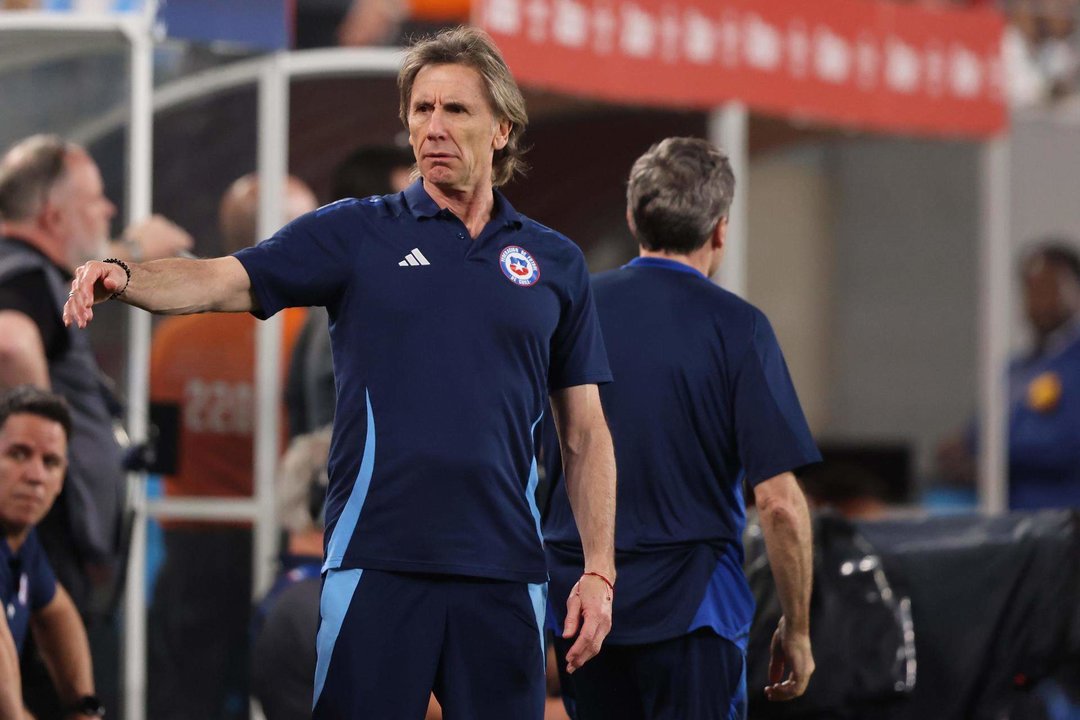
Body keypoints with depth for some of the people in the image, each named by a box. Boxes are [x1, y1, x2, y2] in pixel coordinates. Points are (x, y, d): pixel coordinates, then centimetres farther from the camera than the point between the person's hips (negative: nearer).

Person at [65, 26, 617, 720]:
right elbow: (226, 280, -7)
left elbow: (585, 433, 12)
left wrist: (599, 570, 4)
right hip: (376, 560, -2)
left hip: (505, 571, 2)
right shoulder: (356, 233, 5)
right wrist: (123, 277, -27)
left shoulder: (555, 262, 11)